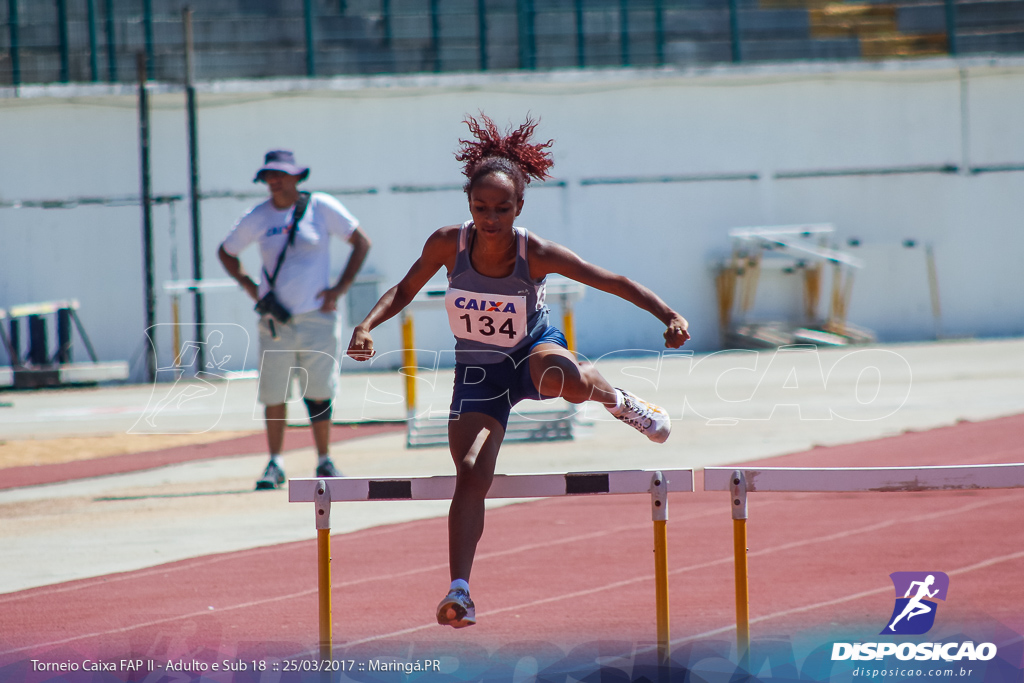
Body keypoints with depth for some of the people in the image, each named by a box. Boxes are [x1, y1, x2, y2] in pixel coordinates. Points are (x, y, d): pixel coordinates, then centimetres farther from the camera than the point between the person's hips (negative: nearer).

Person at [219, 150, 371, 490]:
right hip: (275, 321, 1)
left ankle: (324, 462, 12)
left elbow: (362, 242, 5)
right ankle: (274, 465, 8)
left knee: (319, 393, 1)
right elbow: (226, 252, 21)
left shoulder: (321, 207, 0)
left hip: (316, 317, -1)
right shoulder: (256, 218, 5)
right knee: (273, 394, -1)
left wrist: (339, 289, -2)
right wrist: (249, 287, 7)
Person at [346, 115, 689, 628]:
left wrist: (669, 317, -30)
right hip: (478, 371, 2)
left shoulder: (537, 254, -25)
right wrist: (368, 325, -20)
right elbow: (404, 291, -2)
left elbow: (614, 282, -19)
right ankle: (459, 590, -13)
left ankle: (618, 401, -2)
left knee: (566, 379, -38)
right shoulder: (448, 245, -19)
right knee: (471, 473, -16)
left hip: (533, 352, -2)